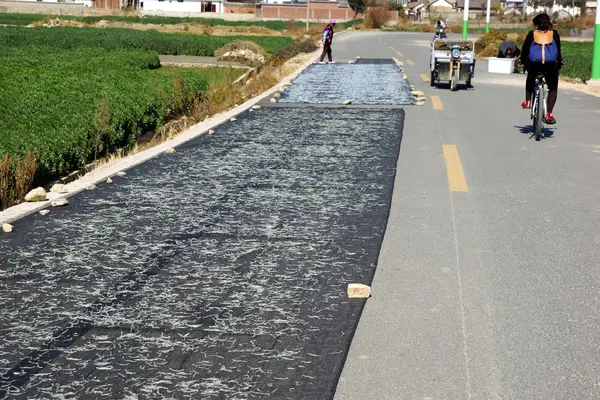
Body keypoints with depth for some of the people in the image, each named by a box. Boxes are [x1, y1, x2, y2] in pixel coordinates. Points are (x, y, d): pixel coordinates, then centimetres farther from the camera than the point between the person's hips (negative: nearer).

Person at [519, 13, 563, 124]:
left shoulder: (532, 34, 9)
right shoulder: (554, 34, 11)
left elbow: (524, 51, 11)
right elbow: (558, 51, 13)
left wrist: (523, 61, 27)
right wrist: (559, 63, 27)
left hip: (534, 65, 0)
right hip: (551, 66, 0)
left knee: (530, 79, 35)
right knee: (553, 89, 18)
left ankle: (527, 101, 36)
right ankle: (549, 114, 10)